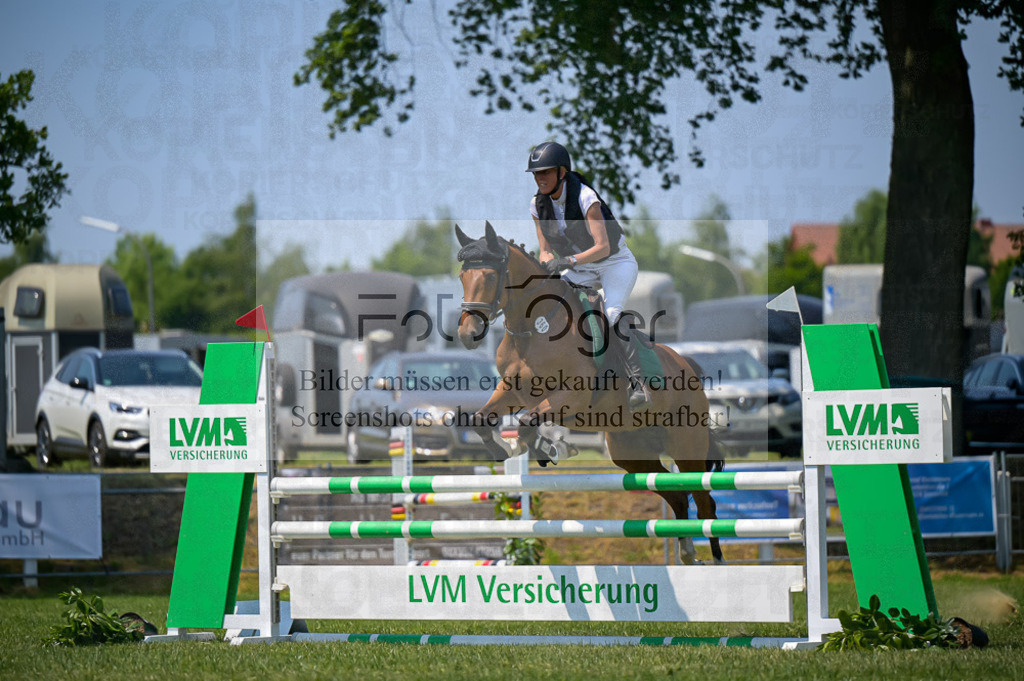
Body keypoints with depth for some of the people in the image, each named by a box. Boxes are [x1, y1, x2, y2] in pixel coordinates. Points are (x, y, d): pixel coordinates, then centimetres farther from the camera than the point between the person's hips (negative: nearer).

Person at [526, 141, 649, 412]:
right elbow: (545, 251, -2)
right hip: (580, 270, 6)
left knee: (611, 316, -29)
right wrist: (547, 269, -25)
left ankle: (638, 384, -32)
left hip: (615, 262, -6)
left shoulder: (584, 197, -25)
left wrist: (569, 261, -42)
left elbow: (603, 247, -29)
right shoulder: (538, 205, -7)